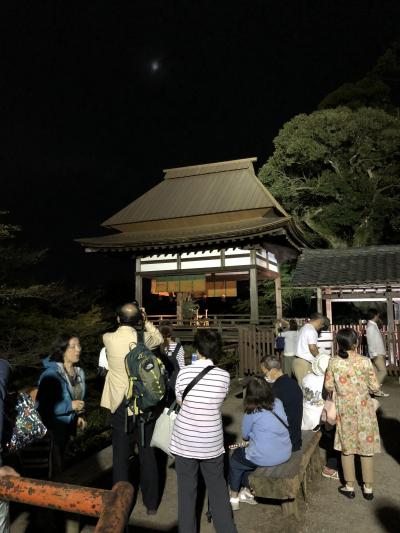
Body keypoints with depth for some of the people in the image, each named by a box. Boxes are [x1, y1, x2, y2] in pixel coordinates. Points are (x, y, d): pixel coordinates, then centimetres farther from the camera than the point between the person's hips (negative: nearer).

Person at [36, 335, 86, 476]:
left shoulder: (78, 372, 0)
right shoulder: (51, 374, -24)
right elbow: (42, 405, -27)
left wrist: (78, 415, 1)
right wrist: (70, 406, -27)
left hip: (68, 425, 7)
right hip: (52, 428, -7)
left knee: (60, 461, 22)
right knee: (54, 466, 1)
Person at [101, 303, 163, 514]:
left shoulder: (108, 338, -9)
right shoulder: (144, 339, -10)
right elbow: (159, 338, 12)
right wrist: (146, 321, 9)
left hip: (120, 406, 0)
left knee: (121, 454, 12)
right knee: (147, 452, 13)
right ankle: (151, 503, 26)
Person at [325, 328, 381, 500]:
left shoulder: (334, 362, -11)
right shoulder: (365, 362, -14)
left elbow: (329, 386, -3)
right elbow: (374, 388, -7)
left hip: (344, 410, 1)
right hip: (363, 410, 0)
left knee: (346, 447, 14)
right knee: (366, 447, 13)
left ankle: (349, 487, 24)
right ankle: (368, 488, 24)